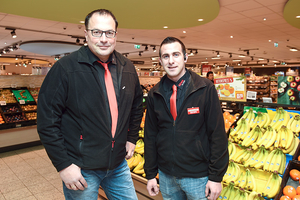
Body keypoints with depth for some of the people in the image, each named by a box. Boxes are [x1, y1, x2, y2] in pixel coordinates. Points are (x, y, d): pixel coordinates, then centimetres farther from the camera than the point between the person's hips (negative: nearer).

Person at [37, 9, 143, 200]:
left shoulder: (127, 68, 2)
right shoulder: (65, 68, -14)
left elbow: (136, 106, 15)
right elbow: (47, 121, -14)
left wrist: (132, 138, 10)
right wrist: (64, 165, -14)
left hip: (119, 165, 5)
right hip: (81, 169, -4)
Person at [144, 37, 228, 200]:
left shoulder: (205, 89, -10)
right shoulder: (155, 94, -1)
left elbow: (217, 134, -10)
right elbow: (150, 135, 4)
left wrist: (216, 177, -9)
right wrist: (150, 174, 5)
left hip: (198, 177, -3)